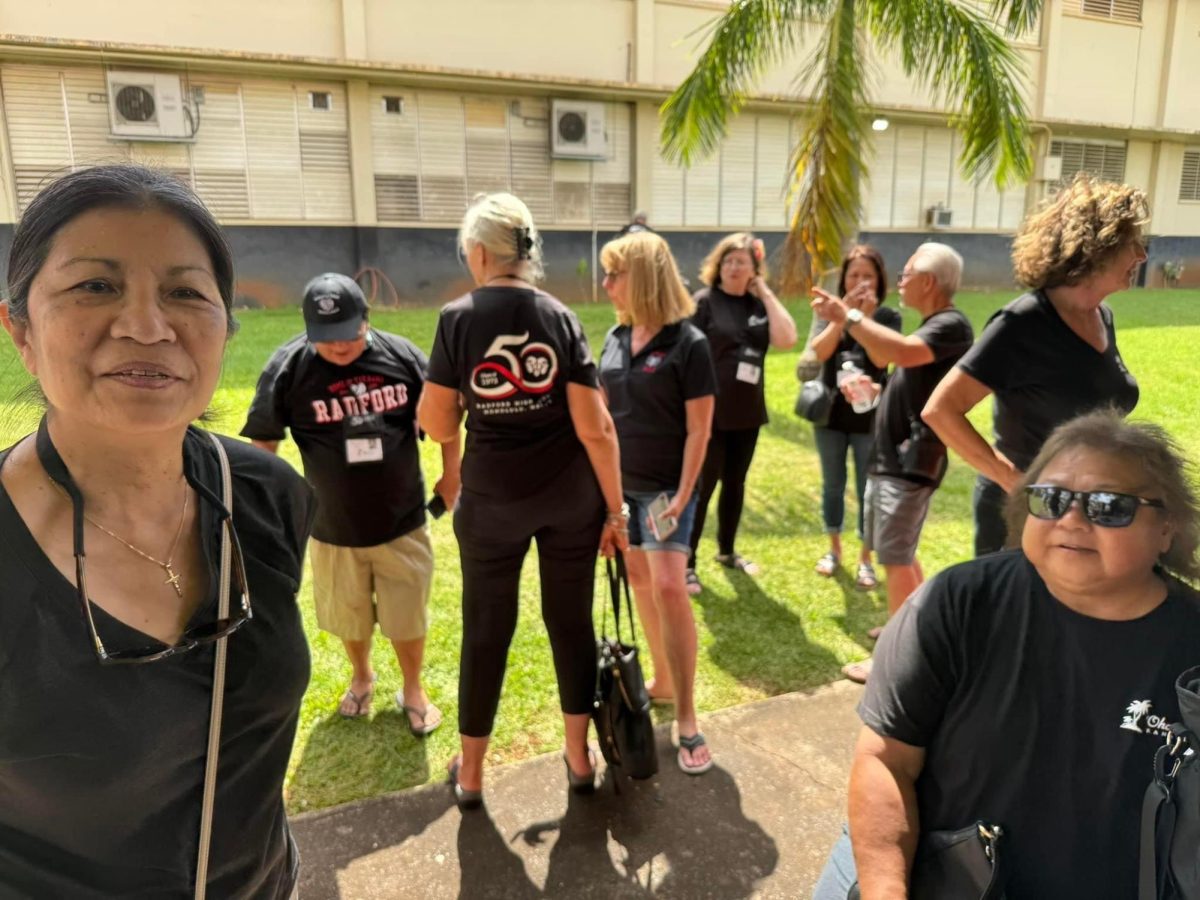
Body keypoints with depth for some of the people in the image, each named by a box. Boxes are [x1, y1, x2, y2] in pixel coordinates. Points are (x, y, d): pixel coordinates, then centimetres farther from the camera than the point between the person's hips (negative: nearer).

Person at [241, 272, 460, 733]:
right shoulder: (287, 368, -14)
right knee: (348, 616, 21)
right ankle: (361, 678, 50)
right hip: (334, 527, 0)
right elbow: (262, 444, -5)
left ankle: (413, 690, 38)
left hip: (402, 521, 0)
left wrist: (451, 476, 10)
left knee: (408, 616, 13)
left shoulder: (402, 355, -10)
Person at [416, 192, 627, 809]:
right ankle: (579, 757, 31)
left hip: (492, 501, -1)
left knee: (486, 631, 13)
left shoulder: (457, 319, -8)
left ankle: (470, 773, 30)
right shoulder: (560, 317, -4)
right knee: (571, 621, 15)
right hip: (570, 497, 1)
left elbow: (436, 426, -7)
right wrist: (615, 510, -1)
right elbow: (595, 428, -9)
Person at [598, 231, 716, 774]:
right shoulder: (615, 338, 5)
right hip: (619, 483, 6)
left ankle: (686, 720, -1)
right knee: (638, 583, 13)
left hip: (664, 487, -6)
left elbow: (699, 429, -12)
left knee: (668, 588, -12)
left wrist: (682, 496, -17)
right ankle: (662, 680, 32)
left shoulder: (688, 344, -12)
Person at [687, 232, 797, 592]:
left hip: (747, 413, 5)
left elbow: (786, 339, -10)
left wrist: (766, 293, -8)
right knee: (702, 486, 1)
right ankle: (687, 562, 12)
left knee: (735, 483, 17)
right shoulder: (704, 302, -8)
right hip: (710, 412, -5)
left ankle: (727, 551, 34)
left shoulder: (760, 304, 6)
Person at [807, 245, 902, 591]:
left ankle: (866, 559, 17)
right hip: (830, 413, 2)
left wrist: (866, 316, -21)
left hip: (870, 417, -2)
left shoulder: (888, 316, -3)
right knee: (832, 485, 13)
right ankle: (834, 549, 29)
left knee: (868, 490, 4)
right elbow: (818, 352, -16)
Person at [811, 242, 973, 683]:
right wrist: (874, 388, 10)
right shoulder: (930, 327, 16)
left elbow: (903, 352, -36)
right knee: (899, 554, 20)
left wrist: (848, 317, -31)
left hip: (913, 462, -10)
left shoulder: (952, 325, -16)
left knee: (896, 559, -4)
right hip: (891, 457, 10)